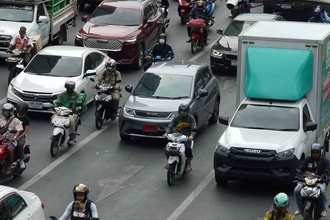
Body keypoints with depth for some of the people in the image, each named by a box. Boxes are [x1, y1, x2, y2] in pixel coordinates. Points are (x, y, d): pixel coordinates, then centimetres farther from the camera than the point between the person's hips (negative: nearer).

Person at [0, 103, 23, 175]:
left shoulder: (15, 121, -1)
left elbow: (19, 130, -12)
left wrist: (14, 137, -29)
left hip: (11, 140, -5)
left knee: (9, 148, -36)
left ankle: (9, 167, -26)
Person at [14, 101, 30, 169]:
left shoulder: (26, 119, -1)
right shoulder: (14, 116, 7)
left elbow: (26, 130, -4)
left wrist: (18, 137, -16)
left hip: (21, 135, -3)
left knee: (20, 144, -34)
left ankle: (21, 160, -20)